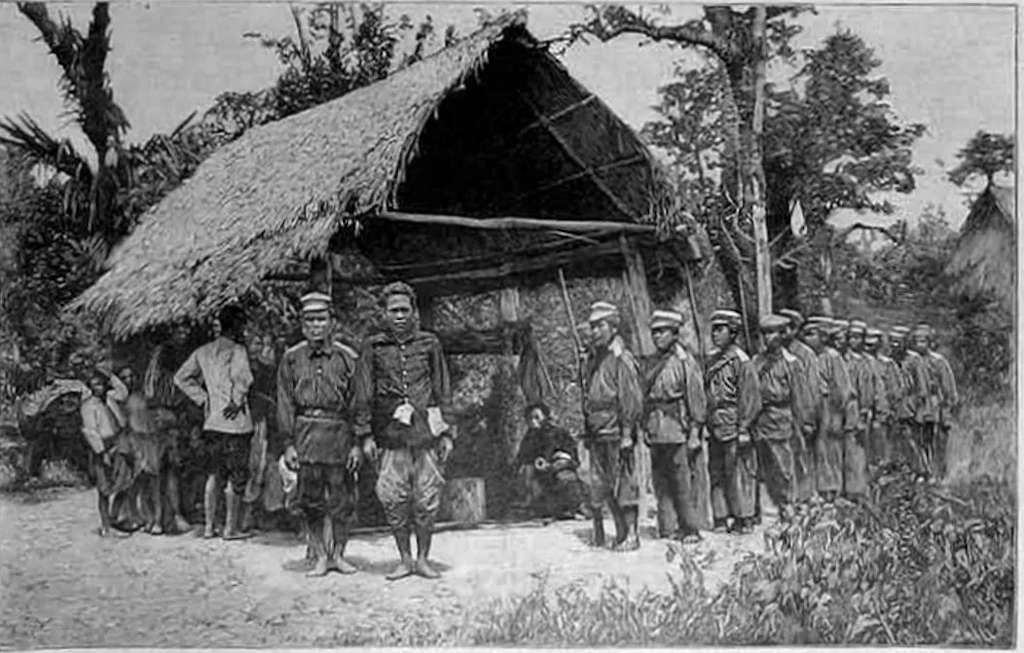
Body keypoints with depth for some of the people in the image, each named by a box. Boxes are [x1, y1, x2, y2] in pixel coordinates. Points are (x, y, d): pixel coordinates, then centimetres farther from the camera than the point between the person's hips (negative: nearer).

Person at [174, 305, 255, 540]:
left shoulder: (203, 352, 9)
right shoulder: (237, 350, -12)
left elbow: (181, 377, 11)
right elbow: (242, 378, -28)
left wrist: (202, 398, 9)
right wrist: (237, 402, -14)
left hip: (211, 422, 6)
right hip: (235, 423, -6)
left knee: (213, 475, 14)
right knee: (236, 477, 3)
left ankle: (209, 525, 17)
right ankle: (231, 527, 8)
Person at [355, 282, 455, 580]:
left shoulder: (429, 343, 8)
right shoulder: (373, 347, 6)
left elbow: (443, 391, 10)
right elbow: (364, 394, 6)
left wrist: (447, 432, 6)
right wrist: (366, 434, -1)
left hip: (427, 431, 0)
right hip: (391, 434, 0)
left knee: (427, 498, 3)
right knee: (394, 498, 0)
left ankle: (423, 558, 16)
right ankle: (404, 559, 14)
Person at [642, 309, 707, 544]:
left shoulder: (684, 361, -6)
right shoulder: (653, 364, 14)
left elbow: (697, 400, -8)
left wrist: (695, 434, -11)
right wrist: (646, 427, 14)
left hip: (677, 430, -7)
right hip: (656, 434, 7)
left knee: (683, 484, -4)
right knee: (661, 484, 9)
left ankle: (691, 530, 5)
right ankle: (666, 529, 16)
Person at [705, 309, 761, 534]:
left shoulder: (740, 360, -8)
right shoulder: (711, 359, 13)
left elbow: (750, 398, -10)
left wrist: (744, 429, -13)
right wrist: (705, 423, 15)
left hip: (733, 426, -7)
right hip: (715, 428, 7)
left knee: (738, 473, -3)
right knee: (716, 474, 9)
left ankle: (744, 519, 4)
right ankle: (721, 518, 16)